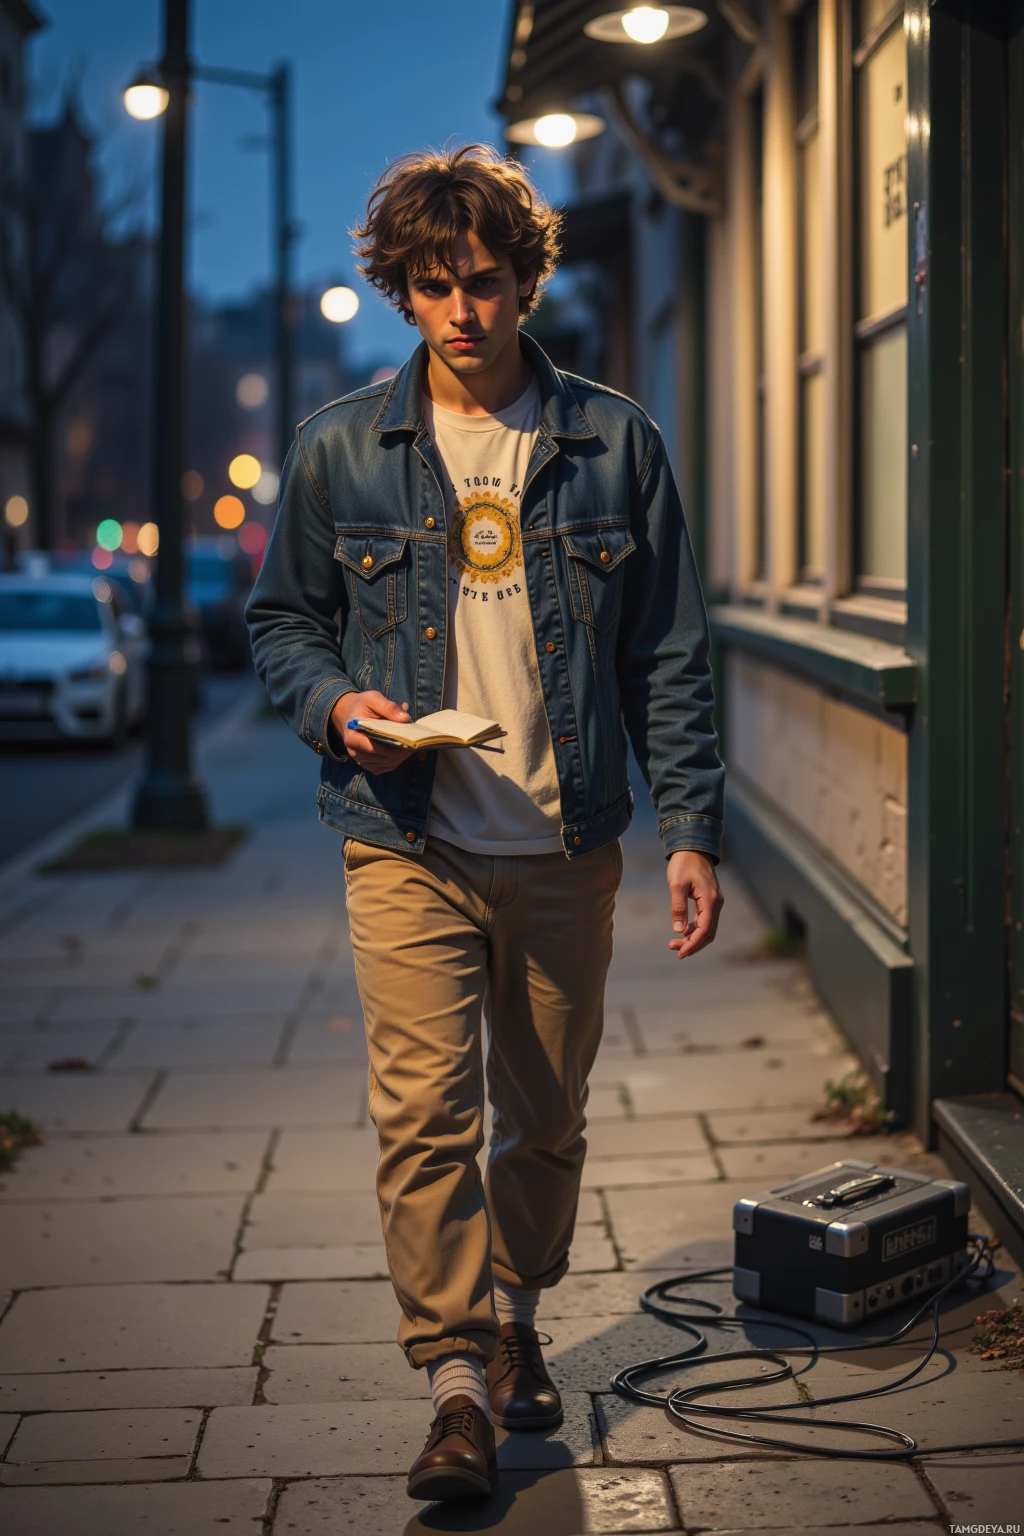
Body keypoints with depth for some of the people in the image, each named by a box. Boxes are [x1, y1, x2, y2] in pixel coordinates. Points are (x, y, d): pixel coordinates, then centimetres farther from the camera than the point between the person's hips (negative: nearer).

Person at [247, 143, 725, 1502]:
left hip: (565, 848, 1)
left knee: (547, 1116, 13)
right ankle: (459, 1384, 2)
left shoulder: (617, 445, 2)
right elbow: (282, 617, 13)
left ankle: (515, 1320, 35)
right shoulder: (340, 450, 2)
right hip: (409, 845, -1)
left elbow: (669, 658, 4)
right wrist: (335, 703, -9)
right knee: (425, 1115, -9)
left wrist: (693, 830, -1)